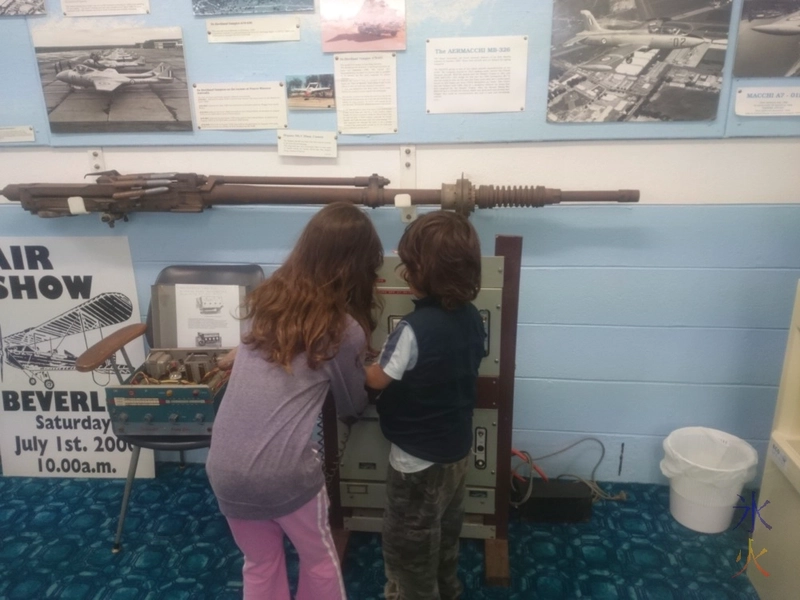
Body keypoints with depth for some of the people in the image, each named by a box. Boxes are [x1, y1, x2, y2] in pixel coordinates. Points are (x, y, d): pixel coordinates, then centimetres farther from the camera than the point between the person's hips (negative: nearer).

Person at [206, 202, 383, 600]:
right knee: (319, 559, 25)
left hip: (224, 466, 5)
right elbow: (351, 408, 6)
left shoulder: (264, 298, 5)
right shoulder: (345, 330, -9)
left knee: (260, 564, 28)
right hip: (283, 471, -5)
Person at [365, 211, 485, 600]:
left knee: (408, 548, 17)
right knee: (445, 535, 30)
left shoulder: (414, 329, -30)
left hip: (417, 461, -8)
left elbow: (376, 380, -18)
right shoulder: (471, 317, -7)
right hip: (457, 450, 8)